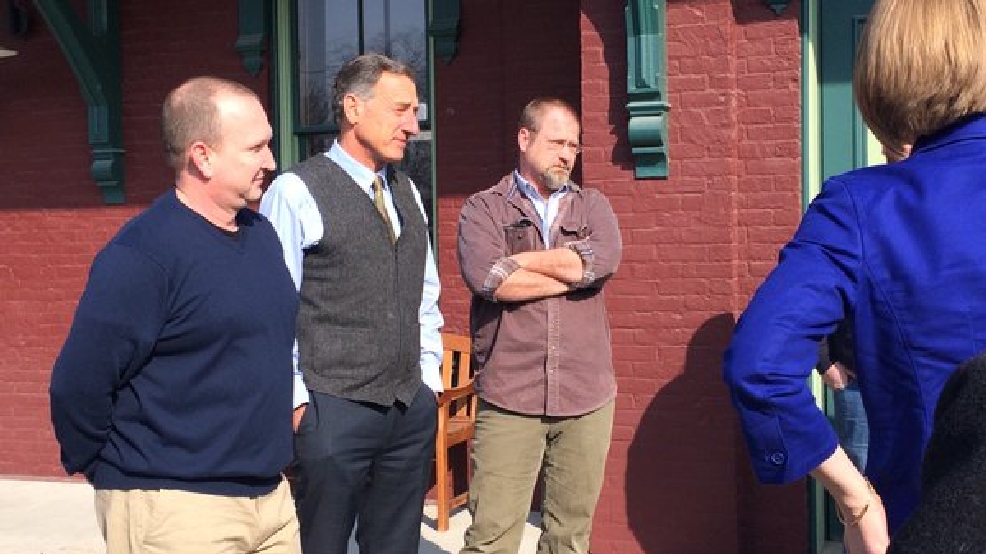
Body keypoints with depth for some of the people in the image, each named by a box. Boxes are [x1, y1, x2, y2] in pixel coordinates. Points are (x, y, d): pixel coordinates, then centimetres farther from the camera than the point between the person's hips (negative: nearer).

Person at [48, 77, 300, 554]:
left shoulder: (261, 233, 7)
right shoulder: (143, 255, -18)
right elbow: (78, 385, -17)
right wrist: (111, 474, -4)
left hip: (271, 495, 7)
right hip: (174, 510, -7)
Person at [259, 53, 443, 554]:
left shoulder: (407, 192, 12)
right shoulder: (295, 192, -10)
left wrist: (428, 378, 14)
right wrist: (295, 401, -10)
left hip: (413, 409, 6)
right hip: (333, 412, -6)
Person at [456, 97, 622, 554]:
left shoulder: (592, 205, 13)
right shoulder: (484, 208, 5)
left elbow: (605, 259, -9)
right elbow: (484, 277, -15)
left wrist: (514, 262, -7)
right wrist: (574, 270, -8)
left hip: (586, 397, 3)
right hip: (508, 397, -3)